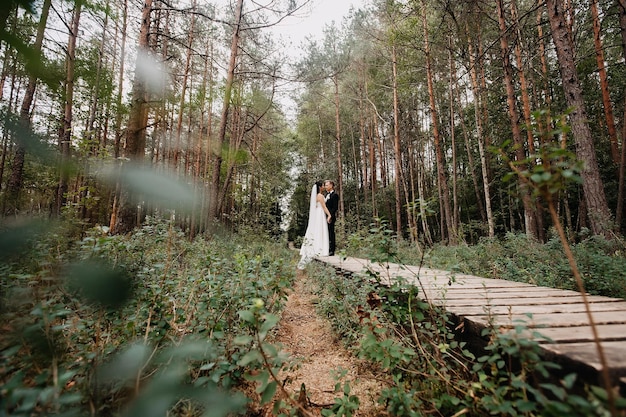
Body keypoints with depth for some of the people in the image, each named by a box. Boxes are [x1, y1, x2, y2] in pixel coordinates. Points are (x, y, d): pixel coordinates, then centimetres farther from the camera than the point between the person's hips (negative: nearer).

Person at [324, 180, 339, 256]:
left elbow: (335, 207, -15)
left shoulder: (334, 194, -9)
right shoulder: (327, 194, 18)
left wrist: (330, 216, -19)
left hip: (330, 217, -9)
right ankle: (328, 250, 18)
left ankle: (331, 251, 1)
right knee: (327, 233, 11)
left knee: (331, 233, -5)